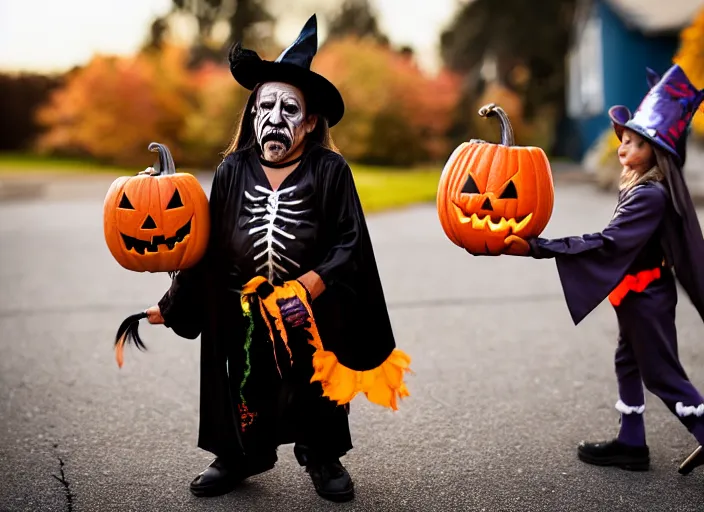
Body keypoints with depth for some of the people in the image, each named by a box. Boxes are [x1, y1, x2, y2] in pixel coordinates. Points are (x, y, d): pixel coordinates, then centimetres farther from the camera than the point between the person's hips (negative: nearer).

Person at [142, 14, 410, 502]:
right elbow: (208, 246, 0)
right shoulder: (232, 171, -5)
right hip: (241, 313, 2)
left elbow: (350, 243, -13)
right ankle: (239, 455, 38)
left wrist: (309, 286, -24)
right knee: (244, 384, 15)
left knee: (316, 385, 14)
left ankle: (323, 457, 38)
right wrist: (172, 304, 3)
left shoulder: (330, 170, -12)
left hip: (313, 313, -1)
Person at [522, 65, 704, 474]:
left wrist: (540, 248, -35)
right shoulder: (644, 187, 3)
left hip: (646, 297, -10)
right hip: (638, 293, 10)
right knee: (630, 364, 16)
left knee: (661, 373, 0)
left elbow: (607, 244, -32)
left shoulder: (650, 195, -25)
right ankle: (632, 444, 25)